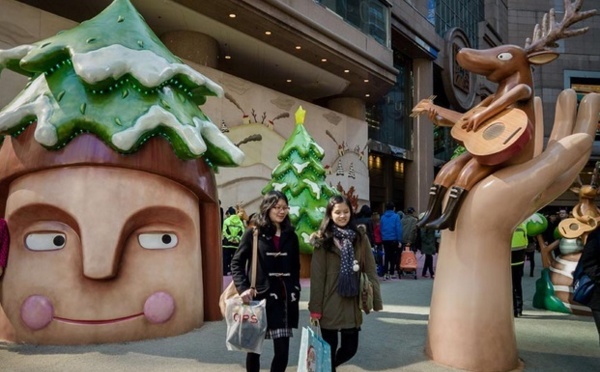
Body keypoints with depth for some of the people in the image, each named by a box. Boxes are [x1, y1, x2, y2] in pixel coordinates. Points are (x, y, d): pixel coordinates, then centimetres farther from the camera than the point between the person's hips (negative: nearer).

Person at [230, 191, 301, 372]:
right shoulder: (253, 233, -1)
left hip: (283, 300, 3)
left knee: (282, 351, 0)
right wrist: (243, 288, -13)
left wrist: (295, 292, 8)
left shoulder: (291, 236, 9)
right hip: (259, 298, -2)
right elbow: (237, 263, -1)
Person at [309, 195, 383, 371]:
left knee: (350, 348, 10)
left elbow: (370, 271, 4)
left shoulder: (360, 238, 4)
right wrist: (315, 308, -9)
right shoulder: (323, 240, -4)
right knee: (329, 350, 7)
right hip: (330, 304, -3)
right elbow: (317, 276, -6)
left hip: (352, 304, 3)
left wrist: (377, 301, 1)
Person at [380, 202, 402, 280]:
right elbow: (398, 229, -10)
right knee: (393, 256, 7)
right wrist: (399, 240, -8)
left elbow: (381, 229, 6)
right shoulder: (396, 217, -7)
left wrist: (382, 238, 9)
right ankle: (391, 273, 9)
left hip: (385, 239, 3)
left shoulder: (382, 217, 5)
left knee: (386, 256, 9)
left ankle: (386, 273, 2)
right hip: (393, 239, -3)